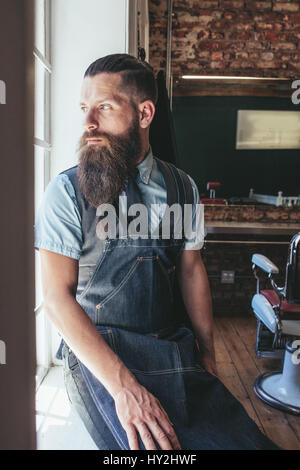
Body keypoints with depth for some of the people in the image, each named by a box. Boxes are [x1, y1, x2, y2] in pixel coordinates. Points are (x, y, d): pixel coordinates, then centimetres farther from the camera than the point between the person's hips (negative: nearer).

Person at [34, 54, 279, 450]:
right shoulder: (67, 191, -6)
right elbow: (58, 295, -12)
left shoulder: (182, 187, 6)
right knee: (158, 445, -26)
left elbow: (192, 269, 11)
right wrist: (124, 387, -21)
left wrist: (207, 354, 7)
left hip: (176, 350, 4)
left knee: (242, 440, -13)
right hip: (99, 354, -3)